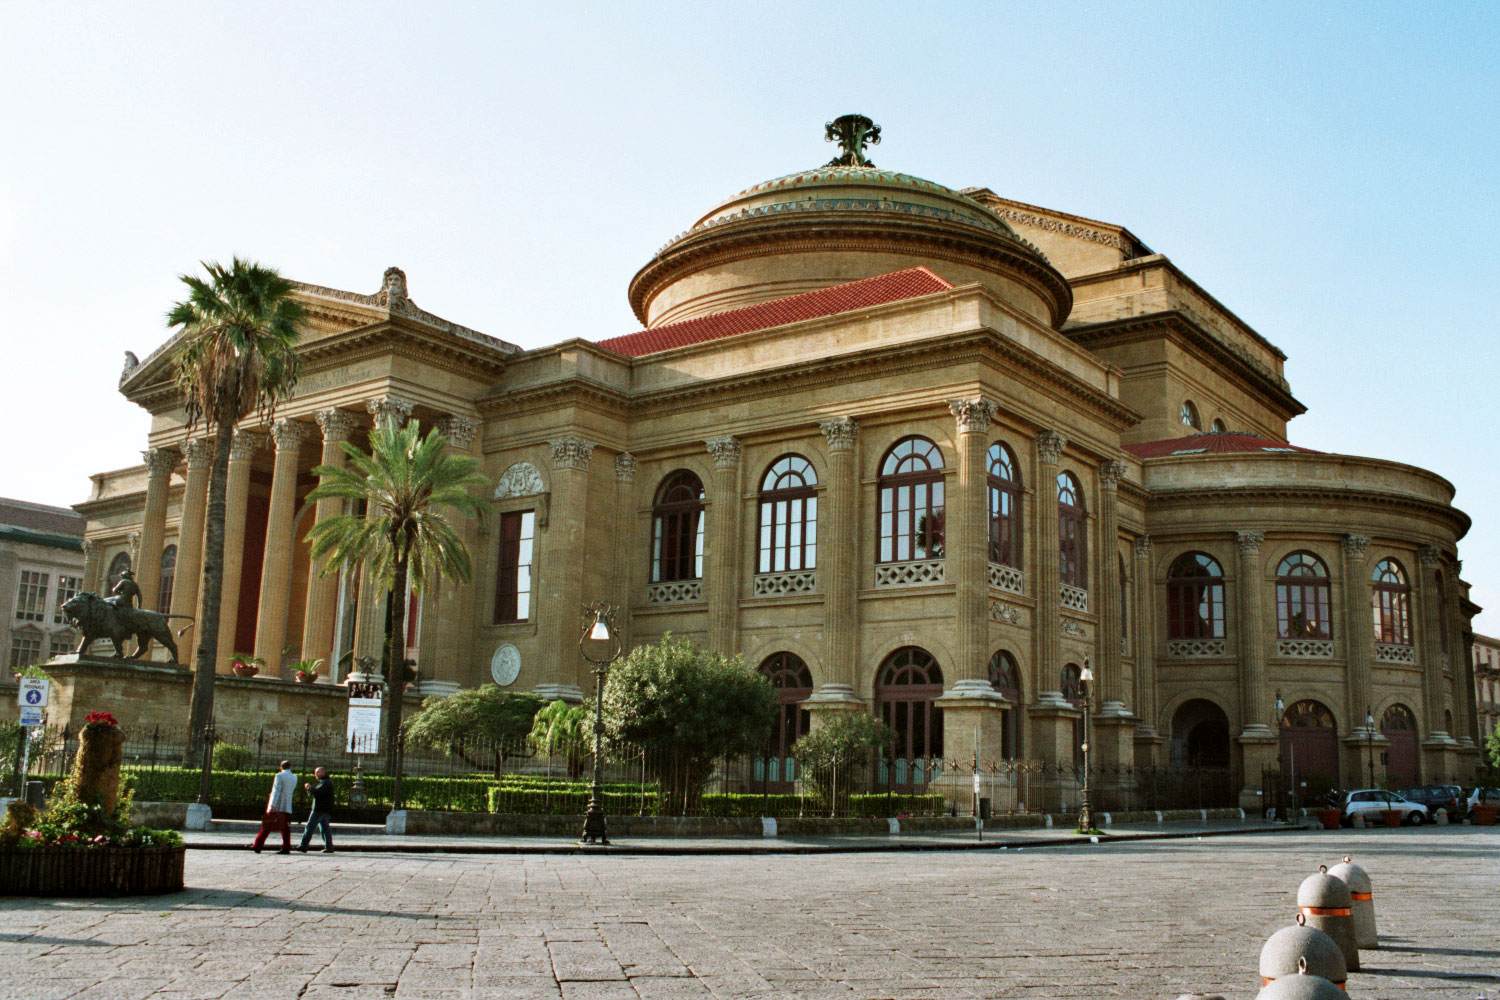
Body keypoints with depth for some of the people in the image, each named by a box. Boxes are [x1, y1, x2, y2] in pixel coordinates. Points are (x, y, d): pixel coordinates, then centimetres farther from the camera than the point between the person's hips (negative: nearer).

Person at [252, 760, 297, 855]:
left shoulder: (279, 776, -6)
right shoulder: (294, 778, 11)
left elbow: (276, 790, -15)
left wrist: (272, 805, -20)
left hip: (276, 807, -5)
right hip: (287, 807, 5)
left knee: (266, 826, 1)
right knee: (285, 828, 4)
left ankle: (257, 846, 3)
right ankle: (286, 848, -4)